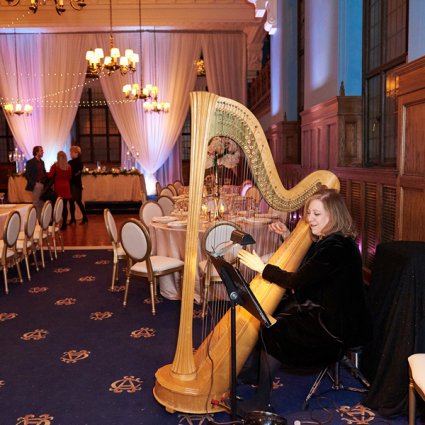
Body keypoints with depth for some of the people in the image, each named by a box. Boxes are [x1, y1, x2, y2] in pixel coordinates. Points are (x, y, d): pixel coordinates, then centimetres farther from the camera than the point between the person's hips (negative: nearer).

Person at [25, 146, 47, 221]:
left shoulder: (42, 162, 14)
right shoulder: (30, 162, -6)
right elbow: (27, 174, -9)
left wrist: (45, 181, 3)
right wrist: (33, 184, -13)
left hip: (43, 185, 6)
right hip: (36, 185, -6)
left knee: (42, 203, 9)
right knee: (36, 203, -1)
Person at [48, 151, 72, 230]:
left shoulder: (55, 166, -7)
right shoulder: (68, 166, 0)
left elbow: (50, 176, -11)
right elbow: (69, 177, 6)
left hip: (58, 187, -2)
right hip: (66, 187, 2)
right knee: (65, 206, 5)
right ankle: (64, 224, 9)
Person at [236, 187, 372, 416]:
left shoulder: (338, 247, -24)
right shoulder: (324, 240, 6)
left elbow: (297, 281, -23)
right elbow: (302, 275, 19)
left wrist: (262, 267, -12)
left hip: (337, 326, -10)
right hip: (318, 309, 10)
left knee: (273, 331, -14)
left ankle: (261, 401, 1)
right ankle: (250, 369, 17)